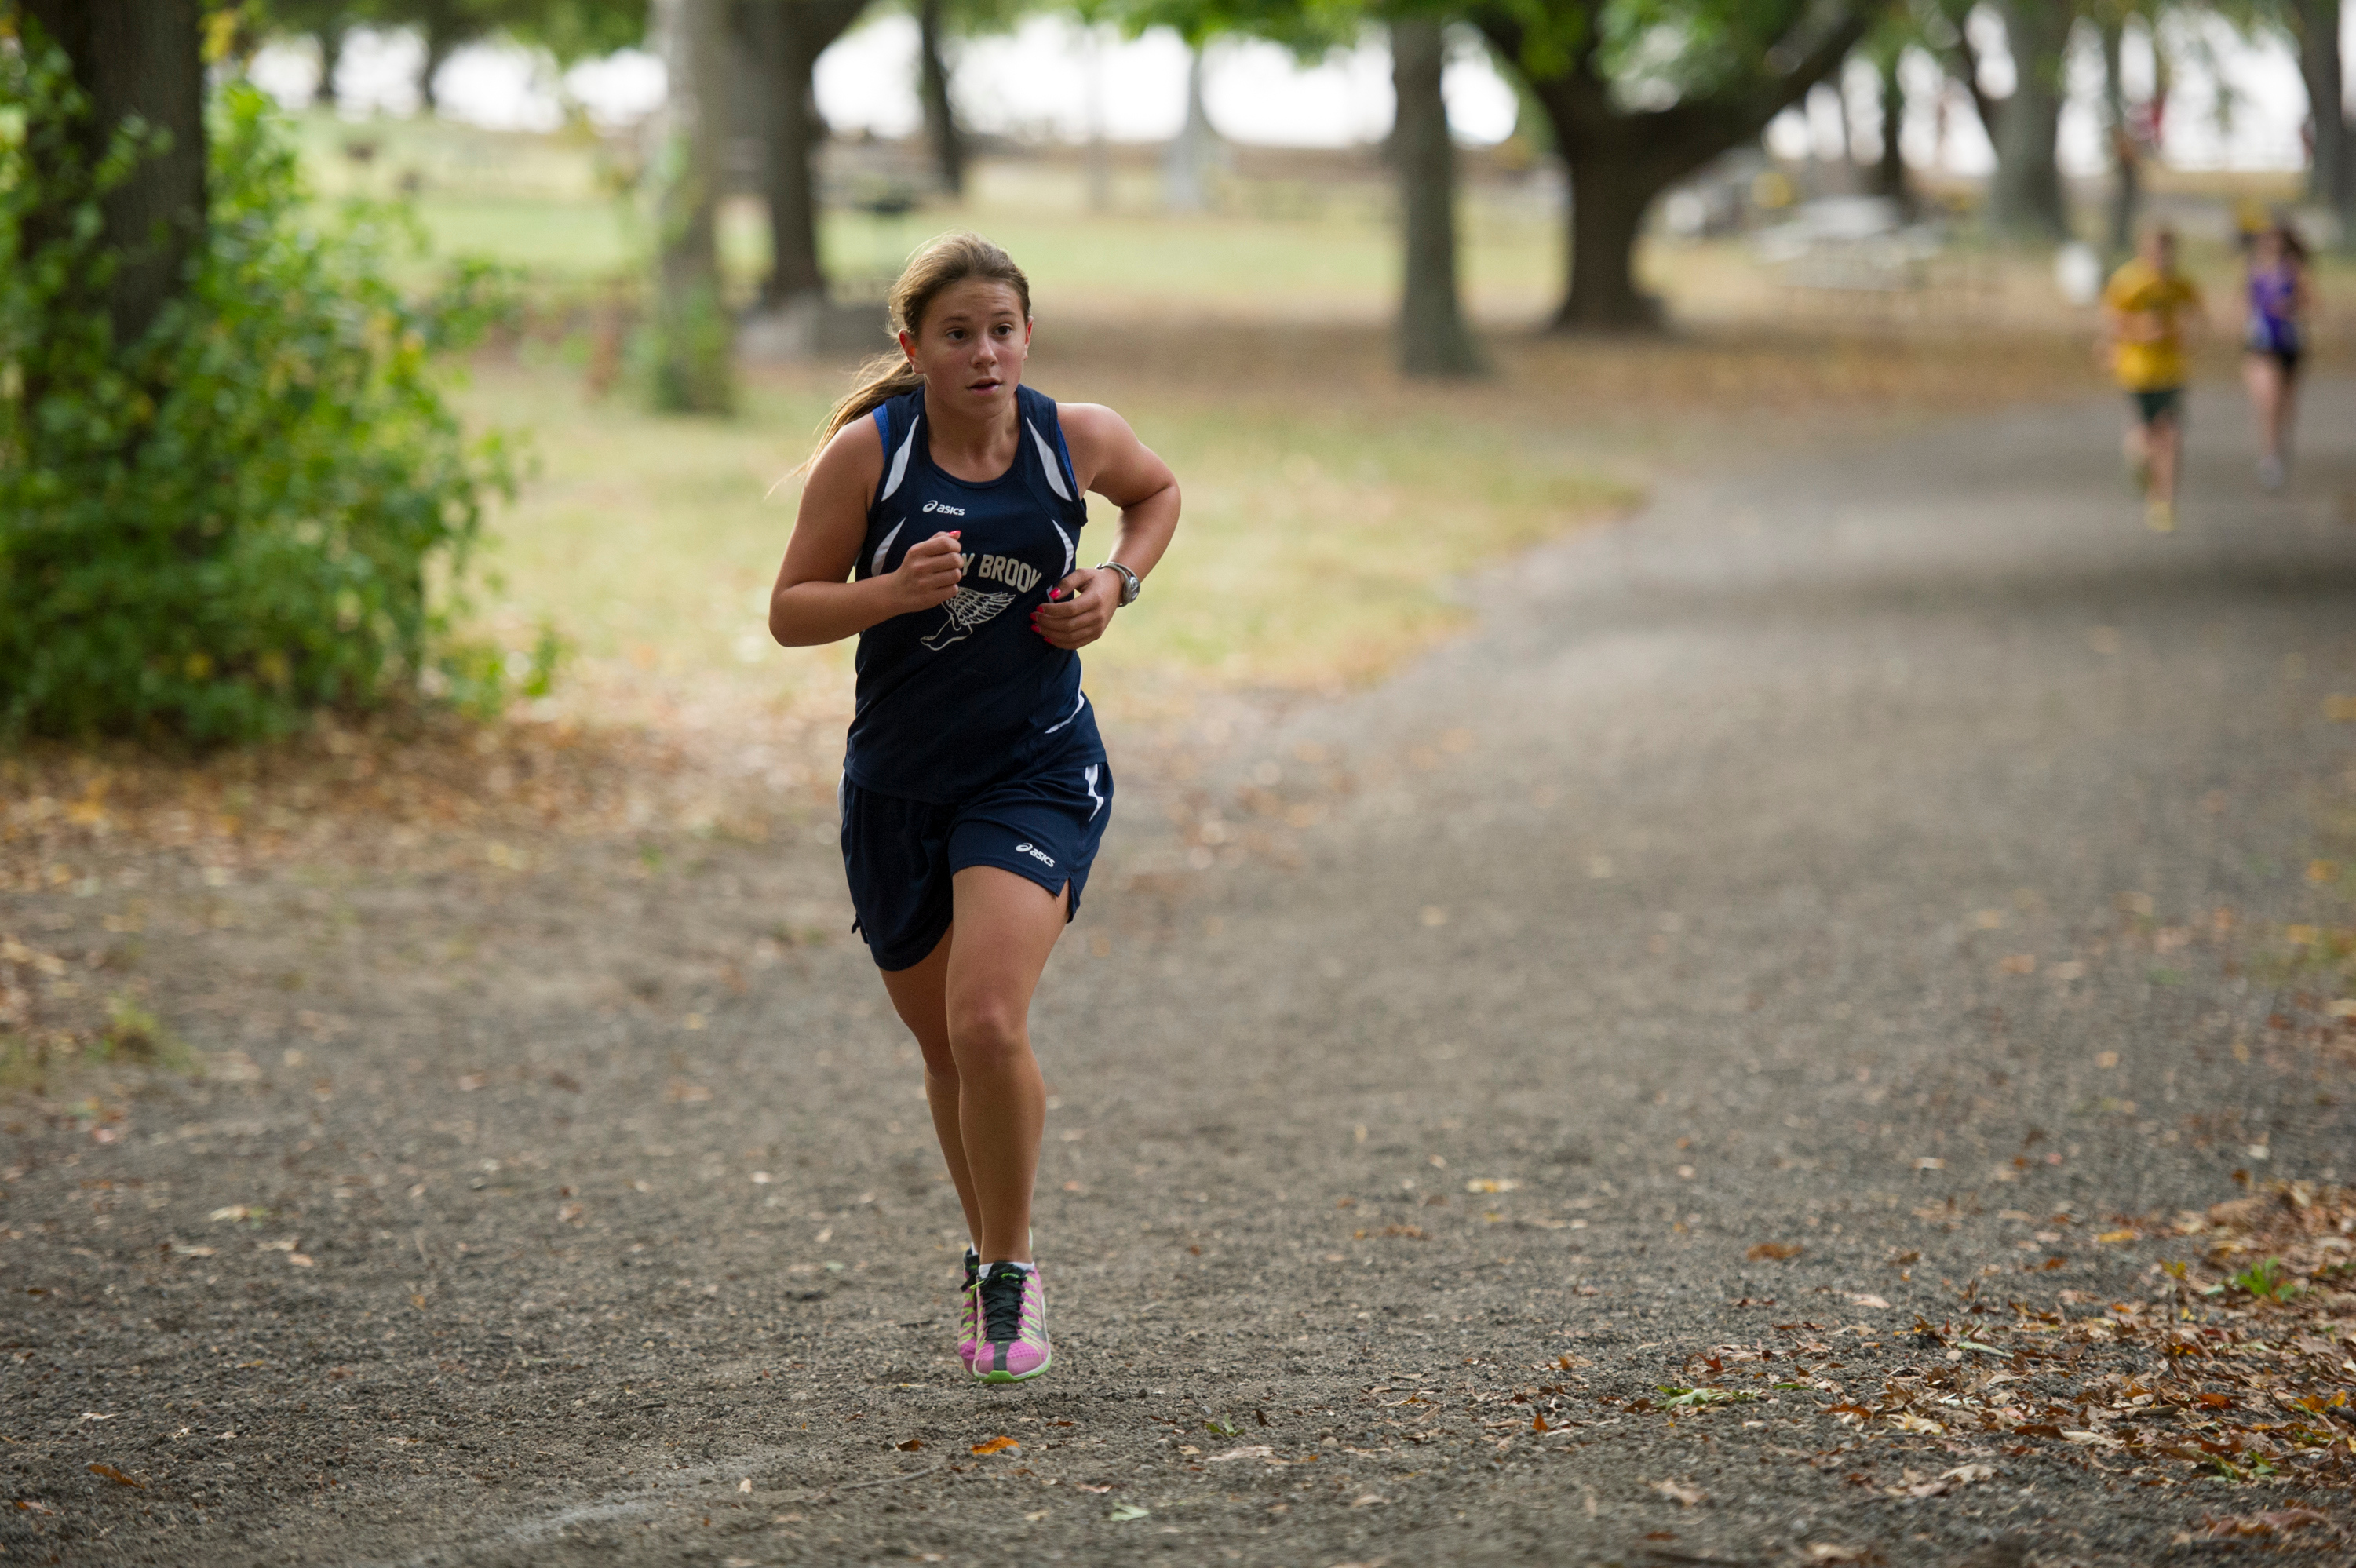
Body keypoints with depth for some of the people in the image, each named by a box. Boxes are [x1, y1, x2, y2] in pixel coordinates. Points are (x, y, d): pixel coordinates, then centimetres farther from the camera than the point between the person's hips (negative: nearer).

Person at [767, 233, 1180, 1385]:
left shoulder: (1076, 437, -4)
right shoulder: (868, 450, -9)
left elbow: (1158, 491, 19)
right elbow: (789, 612, -6)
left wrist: (1117, 583, 0)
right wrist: (895, 590, -24)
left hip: (1036, 772, -1)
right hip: (898, 785, 2)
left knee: (988, 1025, -21)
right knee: (945, 1050, 13)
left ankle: (1010, 1268, -1)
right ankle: (985, 1250, 38)